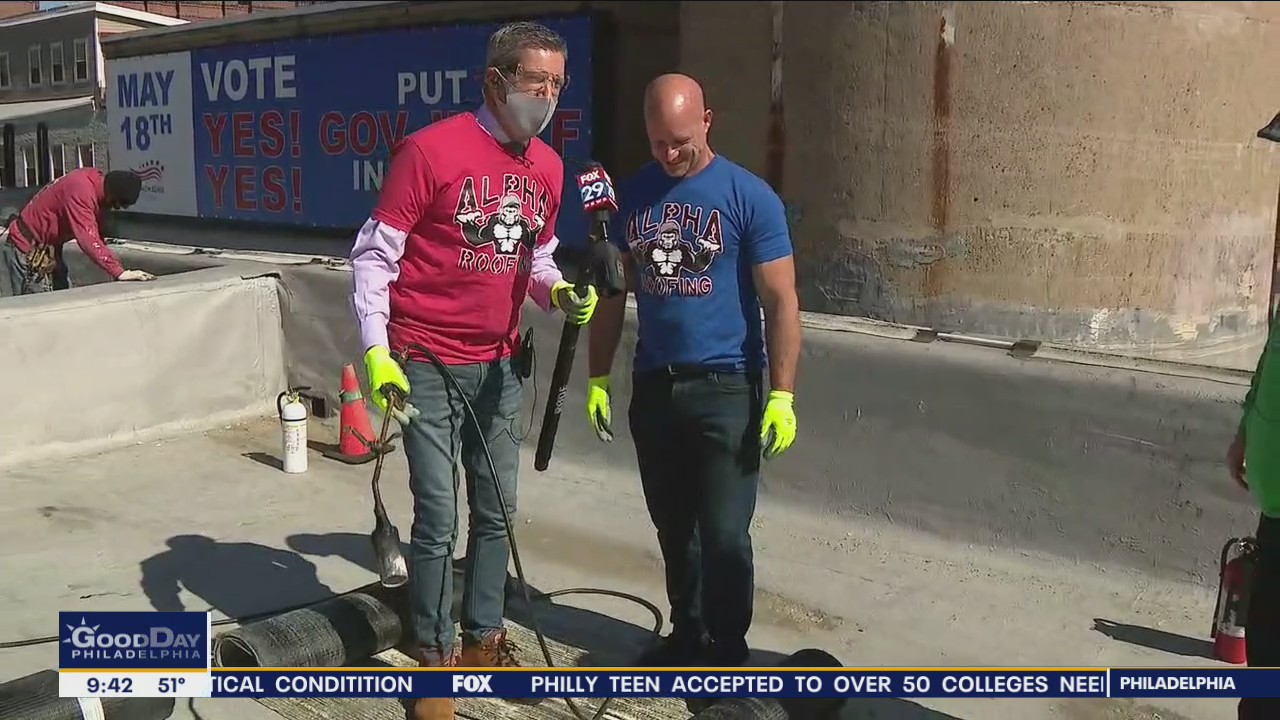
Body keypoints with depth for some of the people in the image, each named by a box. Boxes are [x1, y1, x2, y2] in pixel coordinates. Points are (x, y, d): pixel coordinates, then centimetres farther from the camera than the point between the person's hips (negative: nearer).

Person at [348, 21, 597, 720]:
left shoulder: (548, 166, 5)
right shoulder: (429, 150, -14)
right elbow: (373, 255, -11)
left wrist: (558, 292, -6)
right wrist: (376, 353, -18)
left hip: (500, 363, 6)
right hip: (428, 365, -6)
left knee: (496, 511, 13)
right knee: (438, 518, -1)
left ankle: (483, 639, 30)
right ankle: (432, 658, 16)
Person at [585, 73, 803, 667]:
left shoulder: (749, 196, -7)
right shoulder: (633, 195, 7)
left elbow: (780, 301, -7)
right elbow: (613, 292, 13)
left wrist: (782, 395, -13)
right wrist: (598, 379, 10)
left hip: (725, 389, -5)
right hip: (652, 384, 5)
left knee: (724, 534, -1)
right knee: (673, 527, 15)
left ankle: (726, 654, 16)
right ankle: (687, 637, 32)